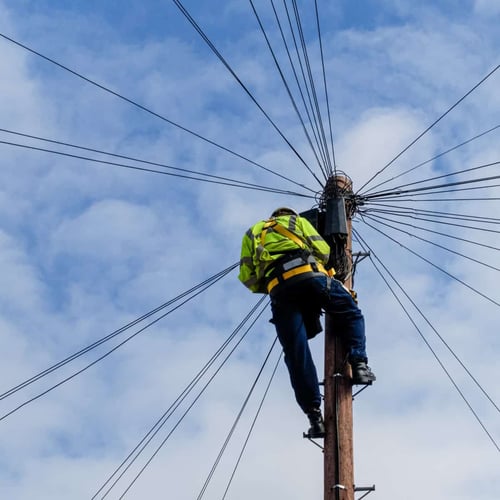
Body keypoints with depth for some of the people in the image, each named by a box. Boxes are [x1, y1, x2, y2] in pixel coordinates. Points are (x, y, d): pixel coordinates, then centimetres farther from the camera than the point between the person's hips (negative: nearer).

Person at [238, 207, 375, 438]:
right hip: (309, 276, -1)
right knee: (351, 315, 20)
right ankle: (359, 364, -2)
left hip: (279, 289, 1)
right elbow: (323, 250, 12)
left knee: (296, 355, 0)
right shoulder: (298, 221, 30)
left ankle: (314, 416, -3)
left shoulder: (252, 233, 34)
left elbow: (247, 277, 18)